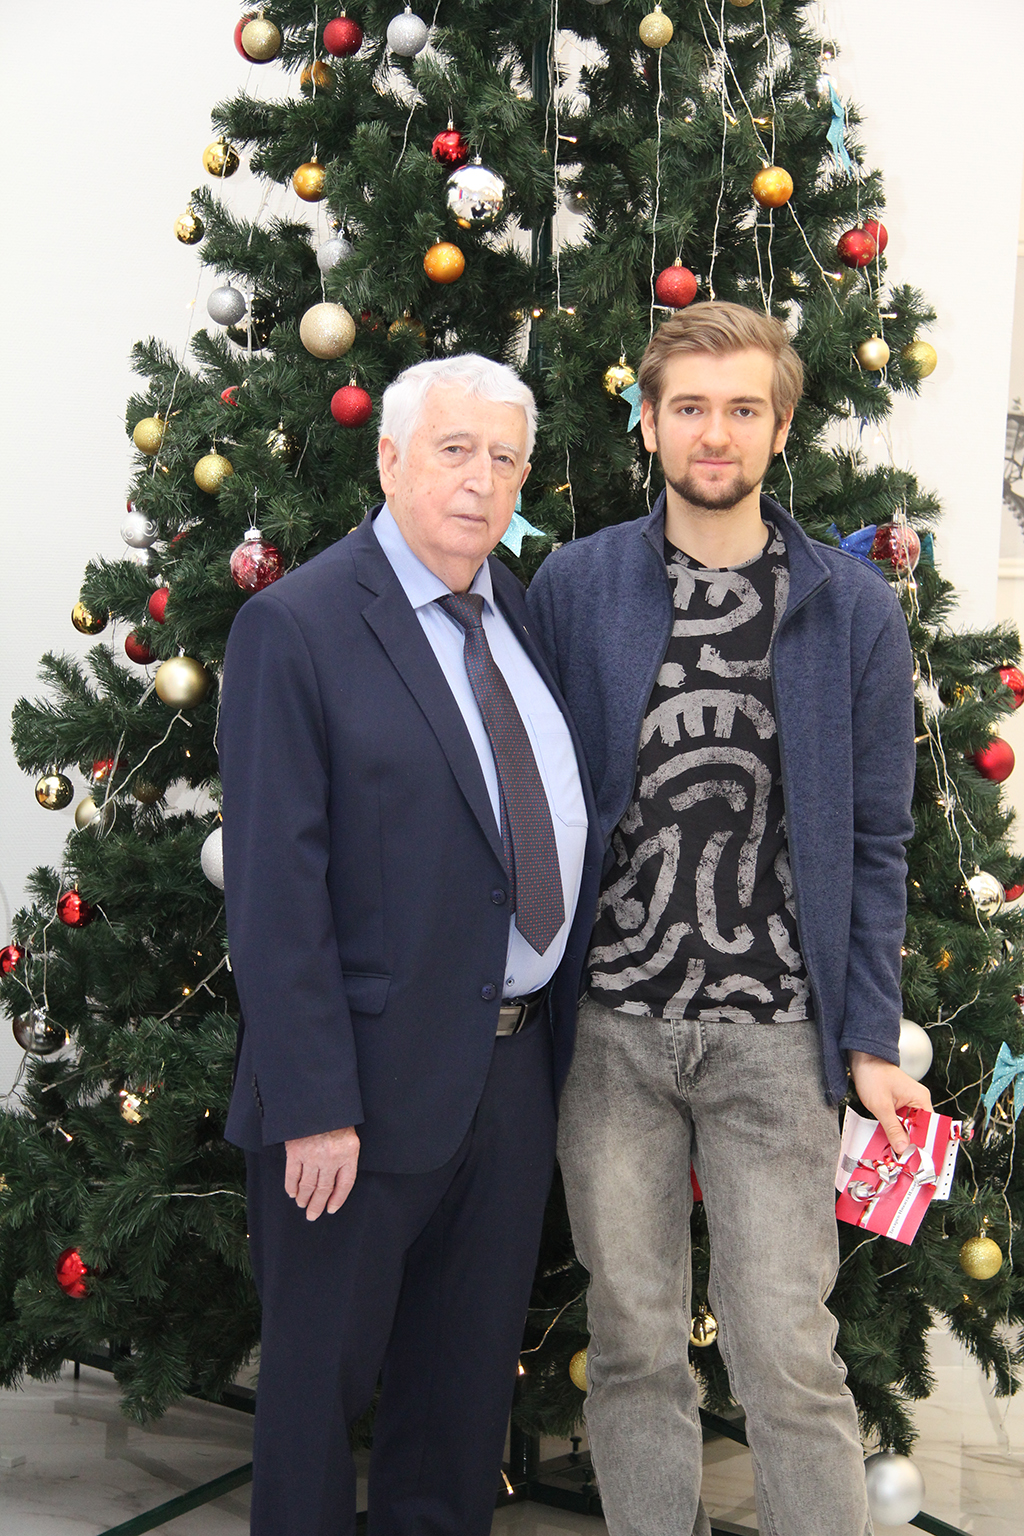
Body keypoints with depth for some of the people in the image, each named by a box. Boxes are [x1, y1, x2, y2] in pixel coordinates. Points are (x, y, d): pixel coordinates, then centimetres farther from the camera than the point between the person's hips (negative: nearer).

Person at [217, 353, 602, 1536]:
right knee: (323, 1363, 11)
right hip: (380, 1074, -6)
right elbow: (274, 888, -16)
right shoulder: (295, 627, -13)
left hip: (518, 1064, 7)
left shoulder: (523, 610, 8)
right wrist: (312, 1104, -19)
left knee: (472, 1370, 20)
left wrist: (563, 1020, 7)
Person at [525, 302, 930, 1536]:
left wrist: (872, 1039, -1)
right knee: (633, 1345, 11)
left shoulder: (854, 608, 2)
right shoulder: (572, 587, 3)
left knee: (789, 1357, 1)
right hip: (609, 1025, 1)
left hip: (775, 1034, -1)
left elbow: (874, 841, 4)